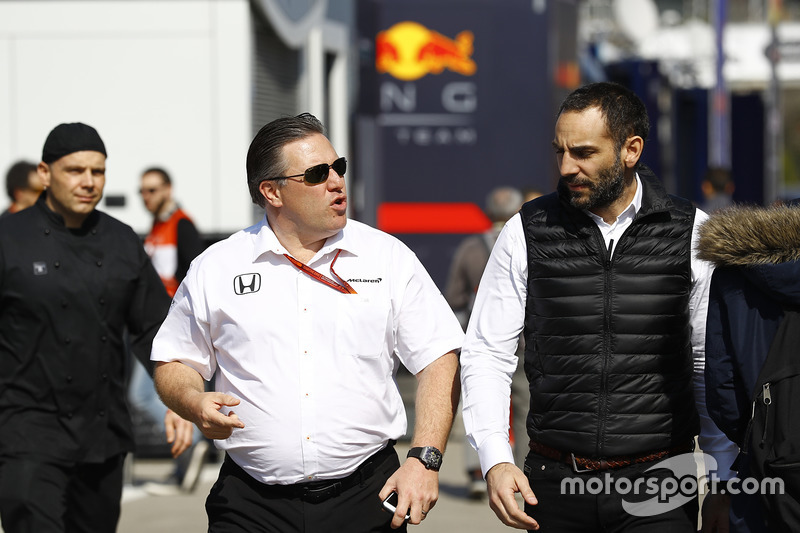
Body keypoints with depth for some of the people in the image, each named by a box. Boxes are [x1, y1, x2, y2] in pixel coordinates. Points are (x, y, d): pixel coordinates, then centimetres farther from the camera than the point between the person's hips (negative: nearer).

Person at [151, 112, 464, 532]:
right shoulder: (215, 269, 5)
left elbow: (439, 360, 2)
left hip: (365, 497, 0)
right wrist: (195, 404, -10)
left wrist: (424, 460, -9)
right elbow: (173, 364, 13)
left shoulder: (389, 258, 4)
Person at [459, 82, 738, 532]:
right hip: (555, 484, 1)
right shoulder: (528, 233, 2)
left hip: (657, 486, -1)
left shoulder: (693, 234, 1)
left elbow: (712, 366, 6)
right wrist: (496, 460, -10)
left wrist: (724, 485, 6)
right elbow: (487, 353, 4)